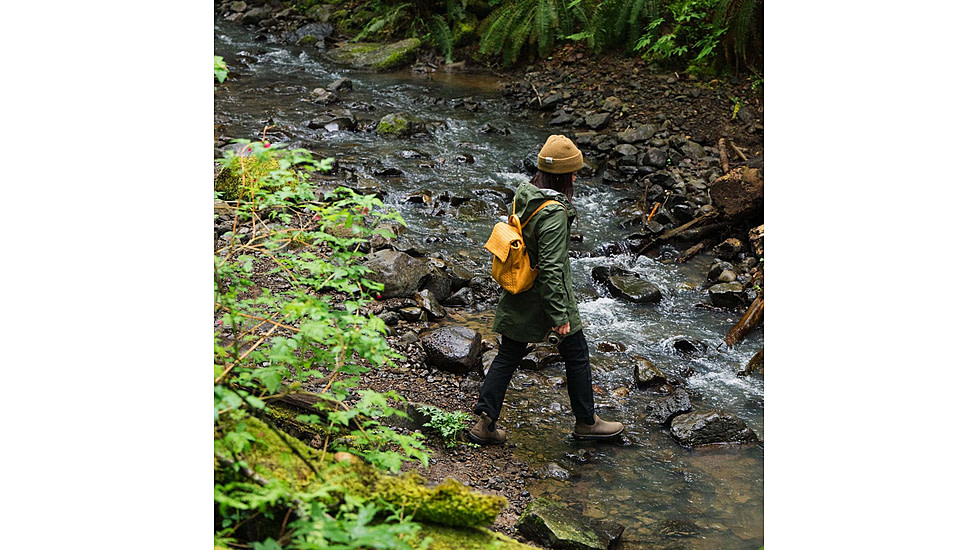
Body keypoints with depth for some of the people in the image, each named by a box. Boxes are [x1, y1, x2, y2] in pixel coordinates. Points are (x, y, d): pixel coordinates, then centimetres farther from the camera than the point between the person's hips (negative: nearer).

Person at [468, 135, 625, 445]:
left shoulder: (525, 196, 0)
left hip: (518, 298, 8)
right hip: (545, 296, -8)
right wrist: (560, 316, -21)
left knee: (508, 356, 13)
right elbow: (550, 270, -26)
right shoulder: (554, 213, -26)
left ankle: (485, 423, 14)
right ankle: (586, 422, 26)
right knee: (577, 355, 12)